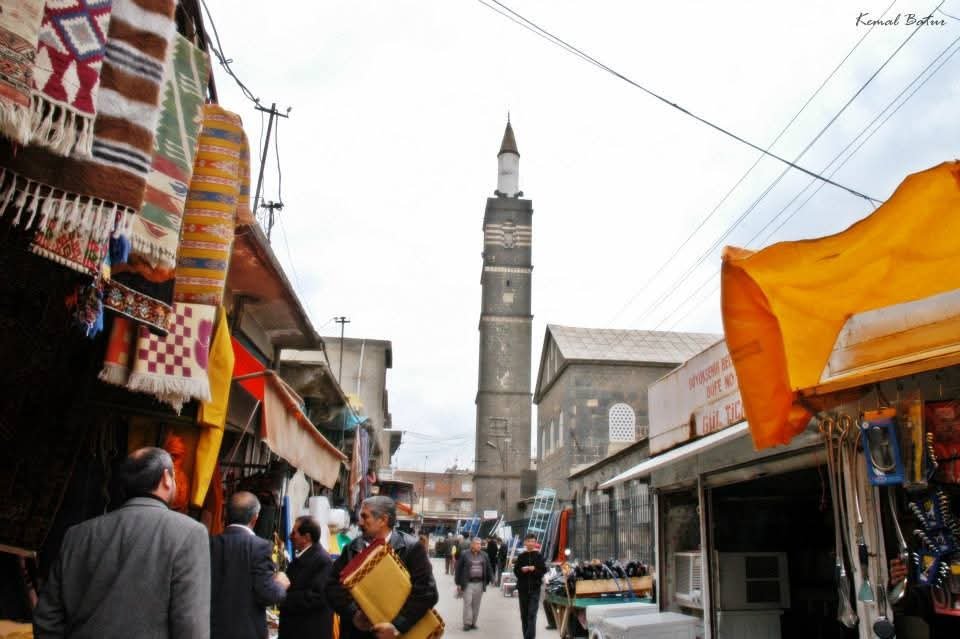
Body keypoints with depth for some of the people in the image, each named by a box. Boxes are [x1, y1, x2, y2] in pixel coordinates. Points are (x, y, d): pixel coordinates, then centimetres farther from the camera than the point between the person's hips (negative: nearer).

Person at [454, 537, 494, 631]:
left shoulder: (484, 556, 6)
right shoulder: (464, 555, -5)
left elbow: (489, 568, 10)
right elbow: (458, 569, -3)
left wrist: (490, 579, 0)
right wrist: (458, 583, -4)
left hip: (480, 584, 4)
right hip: (467, 583, -3)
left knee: (476, 604, 9)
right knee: (467, 603, -4)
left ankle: (473, 623, 19)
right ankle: (467, 623, 3)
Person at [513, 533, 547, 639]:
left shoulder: (539, 556, 1)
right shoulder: (521, 556, 4)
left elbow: (543, 570, -1)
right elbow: (515, 571, 3)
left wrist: (534, 569, -17)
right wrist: (522, 569, -16)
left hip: (535, 588, -2)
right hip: (522, 588, 2)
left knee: (532, 614, -10)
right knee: (524, 614, 11)